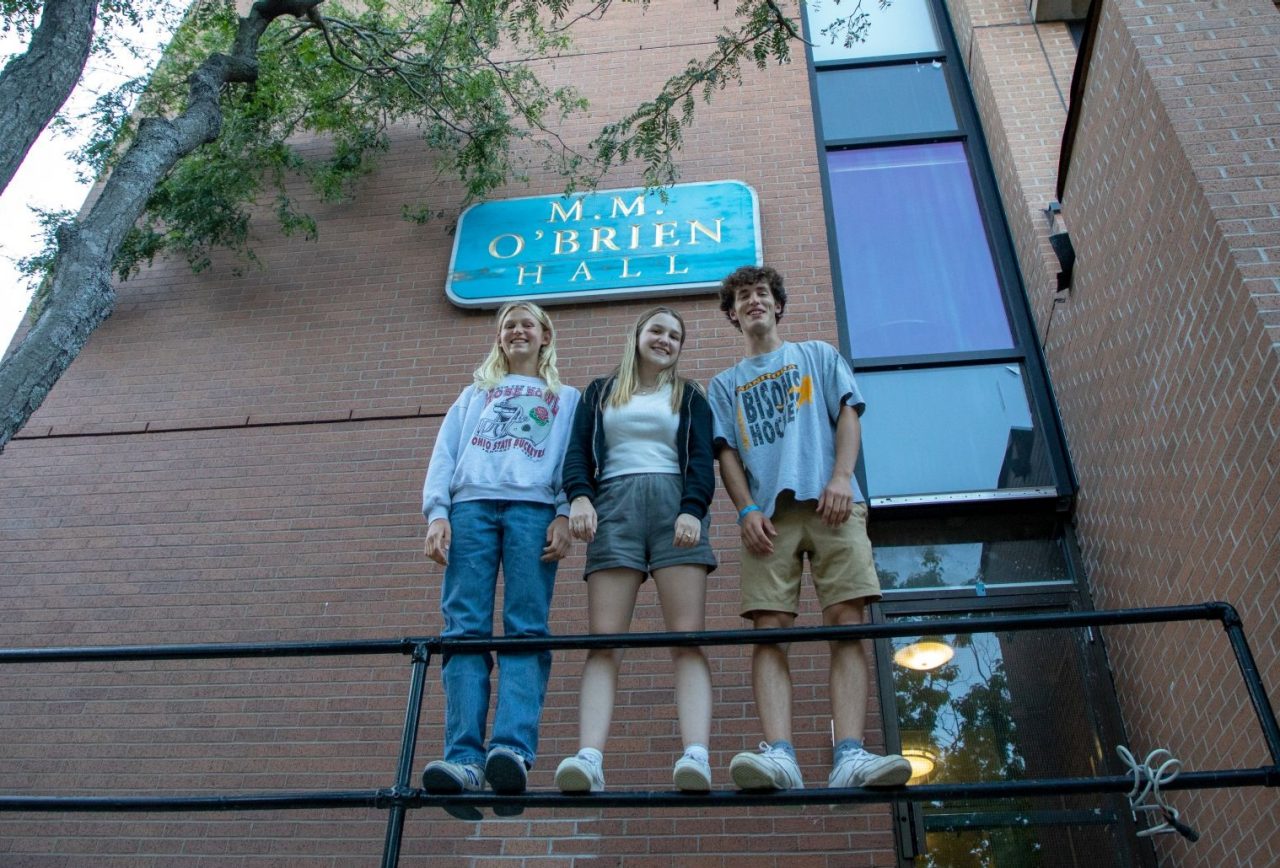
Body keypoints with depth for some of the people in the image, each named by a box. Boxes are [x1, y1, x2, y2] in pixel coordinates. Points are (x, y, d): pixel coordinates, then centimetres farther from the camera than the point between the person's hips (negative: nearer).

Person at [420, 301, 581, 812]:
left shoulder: (566, 398, 26)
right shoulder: (474, 394, 31)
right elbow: (445, 454, 18)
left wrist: (564, 515, -7)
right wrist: (436, 513, 1)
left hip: (533, 509, -1)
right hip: (470, 506, 2)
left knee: (526, 631, -15)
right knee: (465, 630, -12)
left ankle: (514, 749, -26)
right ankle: (463, 759, -19)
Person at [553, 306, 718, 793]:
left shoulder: (689, 397, 22)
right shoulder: (600, 393, 24)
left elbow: (702, 460, 8)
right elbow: (578, 451, 11)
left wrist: (693, 510, -12)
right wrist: (579, 496, -10)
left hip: (673, 504, 0)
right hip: (613, 505, 0)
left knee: (687, 638, -14)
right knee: (604, 641, -13)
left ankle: (696, 756, -26)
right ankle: (589, 758, -25)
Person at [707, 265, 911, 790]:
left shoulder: (818, 355, 25)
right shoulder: (725, 384, 26)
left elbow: (848, 413, 11)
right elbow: (726, 451, 13)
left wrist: (841, 477, -7)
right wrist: (746, 510, -5)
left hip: (831, 503, -1)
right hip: (768, 513, 1)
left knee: (846, 623, -14)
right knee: (769, 630, -14)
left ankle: (850, 757, -21)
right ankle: (779, 755, -24)